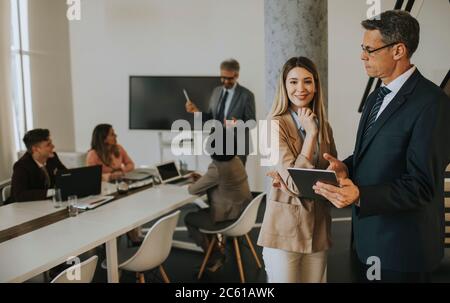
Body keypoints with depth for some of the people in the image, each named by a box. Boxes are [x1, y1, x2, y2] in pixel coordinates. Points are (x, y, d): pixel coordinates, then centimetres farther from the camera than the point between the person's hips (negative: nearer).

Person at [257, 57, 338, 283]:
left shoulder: (324, 126, 6)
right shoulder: (275, 124, -11)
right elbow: (295, 183, -18)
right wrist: (310, 133, -15)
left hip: (318, 226, 5)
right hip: (285, 228, -5)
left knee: (316, 279, 15)